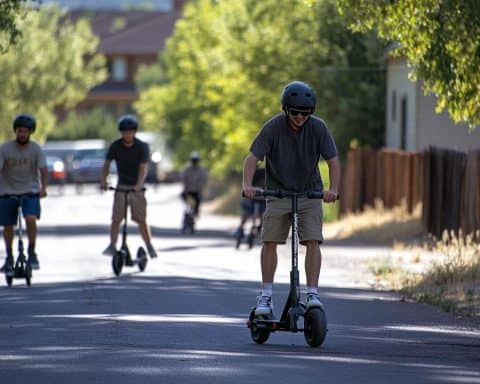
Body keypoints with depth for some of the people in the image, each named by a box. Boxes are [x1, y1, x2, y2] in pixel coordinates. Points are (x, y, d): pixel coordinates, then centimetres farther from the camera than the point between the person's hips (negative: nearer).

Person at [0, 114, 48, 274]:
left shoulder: (36, 149, -9)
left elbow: (43, 171, -15)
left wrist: (43, 188, -33)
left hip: (30, 192, -1)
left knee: (31, 219, -24)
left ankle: (32, 253, -7)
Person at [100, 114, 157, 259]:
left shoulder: (142, 147, -11)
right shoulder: (115, 146, -4)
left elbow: (143, 167, -20)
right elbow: (107, 164, -2)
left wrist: (139, 185, -36)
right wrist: (103, 181, -19)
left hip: (136, 187, -2)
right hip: (121, 186, 2)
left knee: (141, 219, -5)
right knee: (116, 219, -7)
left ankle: (150, 247, 5)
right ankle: (112, 245, 1)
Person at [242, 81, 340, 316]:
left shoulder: (317, 127, -13)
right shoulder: (273, 127, -16)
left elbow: (333, 161, -13)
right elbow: (252, 158, -19)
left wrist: (333, 189, -30)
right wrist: (247, 185, -36)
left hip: (310, 193, 0)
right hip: (278, 192, 0)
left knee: (313, 241, -14)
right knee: (269, 241, -9)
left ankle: (312, 294, -10)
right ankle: (266, 296, 0)